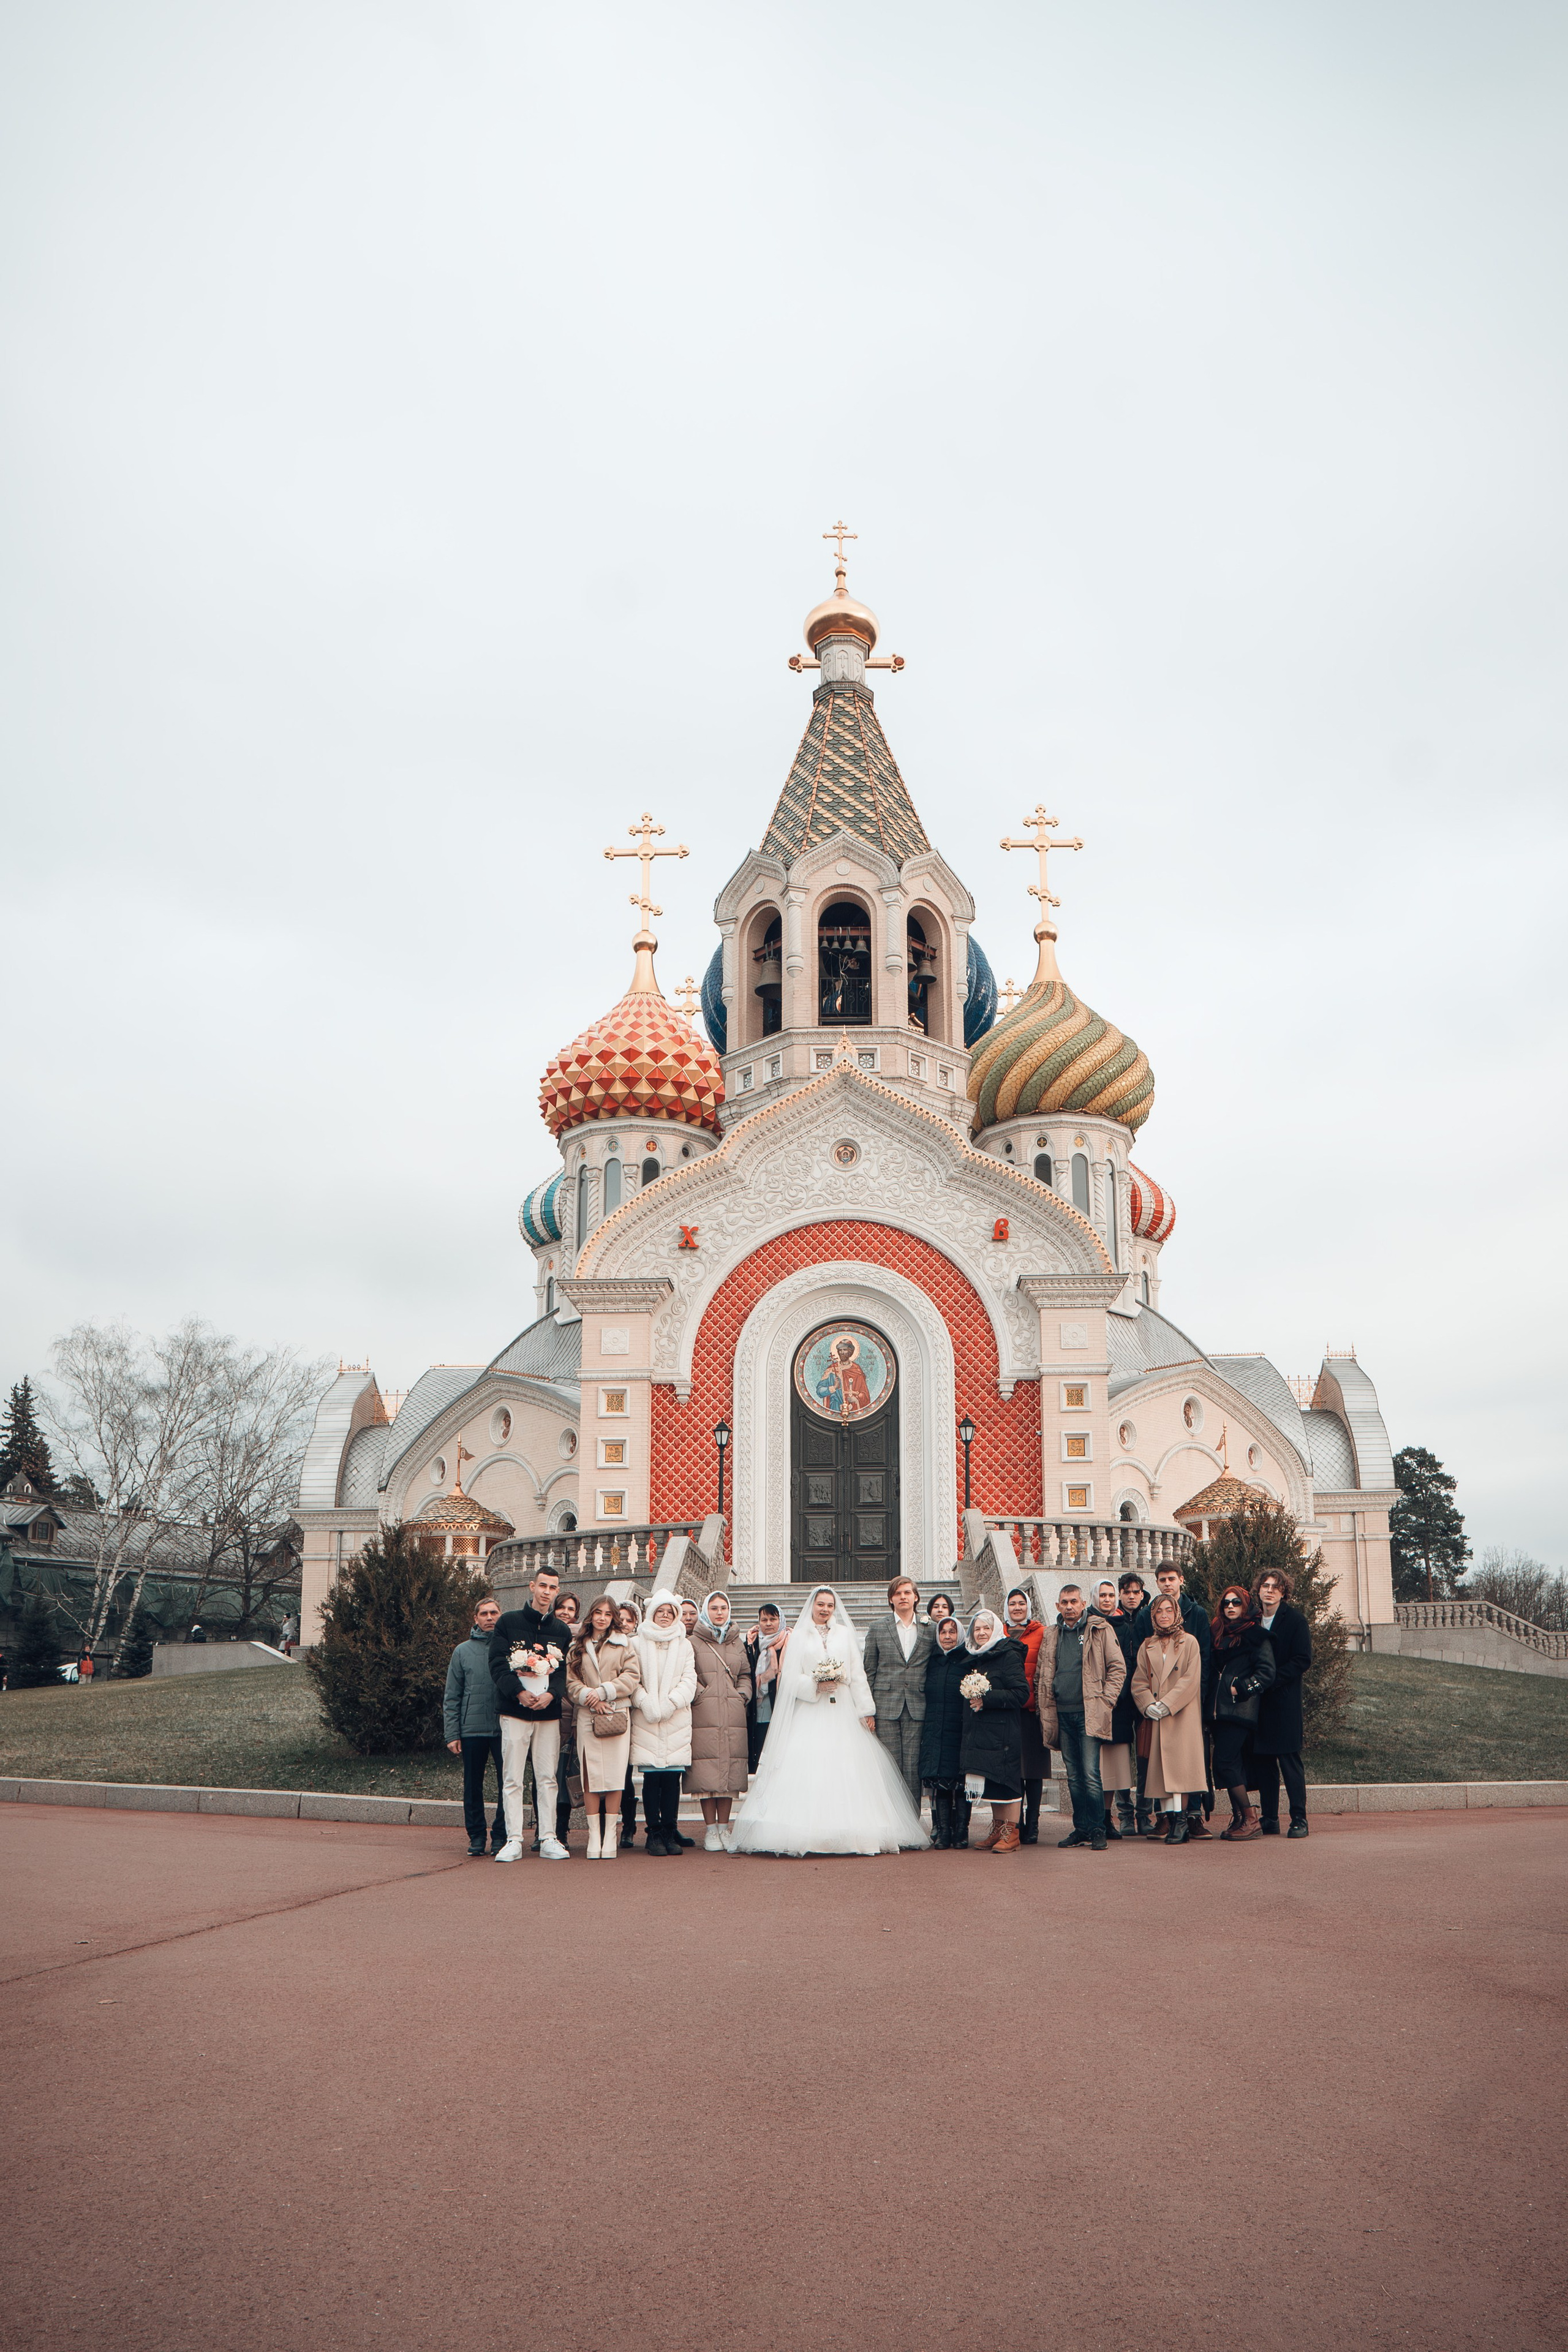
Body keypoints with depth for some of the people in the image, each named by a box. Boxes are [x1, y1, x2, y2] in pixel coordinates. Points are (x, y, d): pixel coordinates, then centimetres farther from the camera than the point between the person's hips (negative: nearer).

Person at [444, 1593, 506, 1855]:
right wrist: (452, 1733, 0)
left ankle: (501, 1836, 10)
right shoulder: (463, 1651, 8)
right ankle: (476, 1836, 17)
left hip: (505, 1728, -1)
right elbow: (451, 1698, 7)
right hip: (472, 1729, 1)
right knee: (473, 1787, 7)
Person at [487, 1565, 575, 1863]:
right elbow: (497, 1663, -4)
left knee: (547, 1779, 4)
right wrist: (519, 1692, -17)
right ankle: (514, 1840, 2)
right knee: (512, 1779, -2)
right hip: (514, 1712, -2)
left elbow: (565, 1670, 6)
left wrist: (551, 1693, -14)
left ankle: (548, 1840, 8)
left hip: (549, 1713, 2)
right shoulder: (508, 1622, 3)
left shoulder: (562, 1631, 12)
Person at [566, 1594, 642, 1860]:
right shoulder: (577, 1648, 15)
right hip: (587, 1717, 1)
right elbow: (570, 1681, 8)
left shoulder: (625, 1644, 11)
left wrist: (603, 1692, -9)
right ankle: (594, 1835, 1)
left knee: (615, 1776, -5)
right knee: (590, 1776, -3)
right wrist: (589, 1697, -10)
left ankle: (610, 1836, 0)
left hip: (617, 1715, -1)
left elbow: (632, 1676, 1)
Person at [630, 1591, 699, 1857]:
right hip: (646, 1722, -1)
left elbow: (689, 1680, 6)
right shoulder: (638, 1644, 9)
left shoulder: (684, 1645, 15)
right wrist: (647, 1704, -13)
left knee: (672, 1778, -2)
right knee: (651, 1778, -5)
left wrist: (669, 1704, -8)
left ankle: (669, 1832, 4)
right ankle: (654, 1833, 2)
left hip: (677, 1720, 1)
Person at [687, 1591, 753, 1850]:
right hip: (704, 1717, -3)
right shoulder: (694, 1643, 5)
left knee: (730, 1769, 2)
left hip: (733, 1716, 3)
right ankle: (711, 1830, 2)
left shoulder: (738, 1643, 18)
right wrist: (702, 1696, -8)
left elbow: (746, 1675, 18)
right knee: (707, 1770, -6)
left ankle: (724, 1827, 9)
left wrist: (742, 1696, 3)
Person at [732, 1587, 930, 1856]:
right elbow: (790, 1678, 1)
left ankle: (845, 1834, 0)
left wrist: (866, 1711, 5)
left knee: (846, 1771, -3)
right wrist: (815, 1686, -14)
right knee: (807, 1771, -10)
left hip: (842, 1713, 2)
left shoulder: (845, 1634, 13)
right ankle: (807, 1834, -10)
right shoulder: (798, 1636, 6)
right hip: (809, 1713, -2)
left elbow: (858, 1676, 10)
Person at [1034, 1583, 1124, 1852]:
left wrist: (1105, 1700, -6)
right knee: (1073, 1777, 9)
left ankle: (1097, 1830, -2)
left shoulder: (1100, 1630, 2)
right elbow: (1041, 1676, 20)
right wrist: (1045, 1707, 11)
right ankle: (1081, 1828, 15)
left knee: (1091, 1775, -9)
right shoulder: (1050, 1635, 14)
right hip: (1062, 1715, 5)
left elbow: (1118, 1668, 1)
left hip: (1088, 1713, -5)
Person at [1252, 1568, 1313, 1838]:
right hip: (1257, 1700, 5)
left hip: (1284, 1701, -5)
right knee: (1262, 1760, 5)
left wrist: (1270, 1681, -14)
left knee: (1289, 1759, -5)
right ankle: (1269, 1820, 11)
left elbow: (1303, 1660, -8)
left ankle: (1299, 1819, 0)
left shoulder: (1295, 1619, -3)